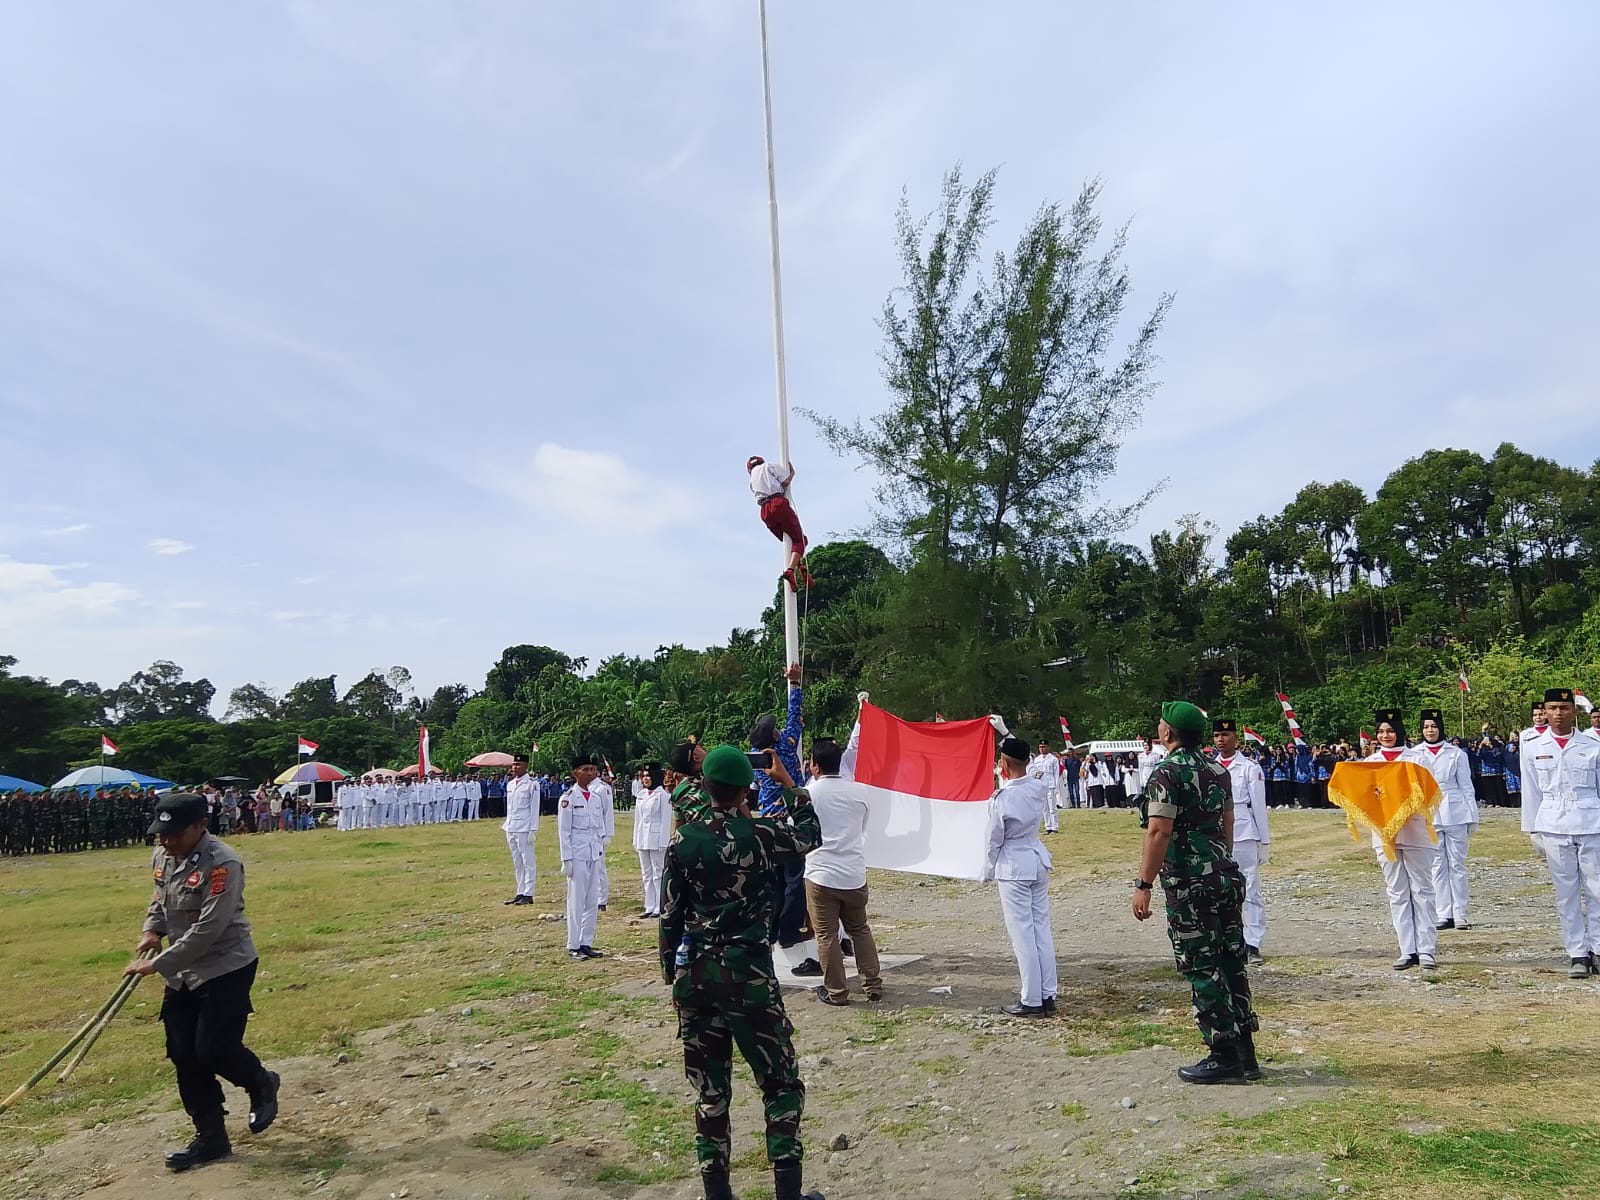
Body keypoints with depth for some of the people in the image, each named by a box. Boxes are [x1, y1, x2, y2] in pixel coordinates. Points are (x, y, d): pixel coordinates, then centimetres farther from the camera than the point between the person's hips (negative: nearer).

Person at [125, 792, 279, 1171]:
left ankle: (261, 1084, 23)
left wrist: (158, 963, -23)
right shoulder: (162, 855, 1)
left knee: (213, 1049, -9)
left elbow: (207, 929, -26)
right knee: (184, 1055, 8)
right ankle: (210, 1137, 22)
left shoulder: (222, 863, -24)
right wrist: (152, 931, 0)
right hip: (183, 973, 8)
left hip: (226, 969, -8)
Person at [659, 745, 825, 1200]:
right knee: (781, 1084, 10)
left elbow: (669, 917, 2)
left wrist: (671, 974, 14)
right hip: (749, 973, -3)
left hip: (694, 975, 3)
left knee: (710, 1089, 13)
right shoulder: (761, 835, -8)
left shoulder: (683, 840, -1)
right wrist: (788, 784, 20)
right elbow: (811, 836, 13)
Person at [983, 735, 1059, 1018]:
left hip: (1012, 869, -7)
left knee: (1023, 935, 1)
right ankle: (1048, 997, 17)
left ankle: (1032, 1001, 7)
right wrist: (1006, 733, 29)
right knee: (1042, 930, 11)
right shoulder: (1040, 788, -3)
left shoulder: (1002, 798, -20)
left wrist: (988, 873, 6)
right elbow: (1023, 777, 20)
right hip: (1038, 863, 7)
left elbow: (993, 840, -11)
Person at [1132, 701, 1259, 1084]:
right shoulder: (1218, 770, 12)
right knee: (1231, 963, 13)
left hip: (1189, 884, -8)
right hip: (1226, 877, 8)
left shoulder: (1167, 772, -13)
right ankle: (1244, 1052, 19)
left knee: (1202, 969, 0)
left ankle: (1224, 1057, 5)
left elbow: (1159, 832, -20)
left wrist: (1143, 884, -18)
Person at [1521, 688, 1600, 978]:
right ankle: (1577, 954, 10)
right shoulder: (1533, 748, 5)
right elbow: (1531, 792, 8)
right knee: (1566, 894, 4)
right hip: (1553, 828, 0)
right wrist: (1532, 830, 7)